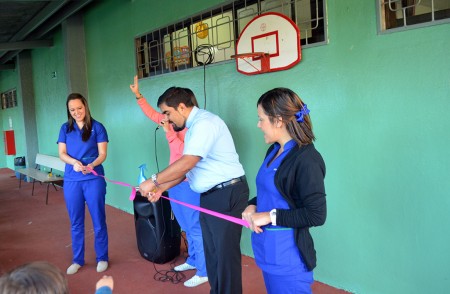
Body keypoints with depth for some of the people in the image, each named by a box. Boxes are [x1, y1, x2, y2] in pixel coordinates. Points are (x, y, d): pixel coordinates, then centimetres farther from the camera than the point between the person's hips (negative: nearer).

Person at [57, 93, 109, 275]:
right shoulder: (65, 128, 8)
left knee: (98, 221, 5)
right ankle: (77, 260, 23)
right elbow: (62, 153, 2)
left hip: (94, 179, -3)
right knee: (76, 222, 10)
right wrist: (74, 162, -19)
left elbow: (102, 154, -4)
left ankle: (102, 258, 19)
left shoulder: (97, 127, 0)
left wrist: (91, 165, -24)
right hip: (71, 180, 3)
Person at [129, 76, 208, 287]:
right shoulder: (175, 122, 9)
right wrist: (138, 95, 15)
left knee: (195, 227, -3)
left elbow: (186, 153, -22)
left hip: (189, 183, -9)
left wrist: (169, 133, -23)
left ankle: (204, 272, 6)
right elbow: (152, 114, 20)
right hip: (175, 181, 9)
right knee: (186, 226, 19)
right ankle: (193, 260, 34)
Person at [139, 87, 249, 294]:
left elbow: (187, 163, -24)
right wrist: (161, 188, 7)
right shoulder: (193, 127, 14)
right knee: (212, 252, 18)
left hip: (227, 194, -10)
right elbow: (187, 168, 14)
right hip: (210, 195, 10)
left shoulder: (205, 122, -18)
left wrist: (154, 181, -14)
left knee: (226, 253, -2)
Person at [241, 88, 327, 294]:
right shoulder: (274, 151, 7)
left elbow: (317, 215, -21)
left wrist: (271, 216, -19)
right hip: (267, 250, 9)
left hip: (287, 256, -8)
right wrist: (252, 206, 0)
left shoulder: (306, 159, -19)